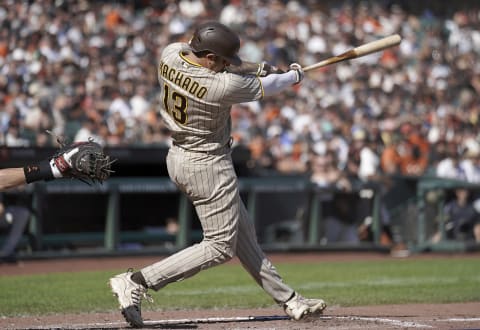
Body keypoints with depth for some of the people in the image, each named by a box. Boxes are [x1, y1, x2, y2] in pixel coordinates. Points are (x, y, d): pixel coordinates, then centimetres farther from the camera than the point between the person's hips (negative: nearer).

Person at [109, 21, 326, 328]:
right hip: (208, 166, -10)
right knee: (220, 247, -1)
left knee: (244, 235, 17)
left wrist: (258, 67, 2)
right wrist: (295, 75, 10)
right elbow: (265, 87, -10)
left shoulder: (171, 52, -9)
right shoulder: (222, 86, -29)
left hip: (179, 158, 10)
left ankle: (288, 299, 27)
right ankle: (136, 282, -9)